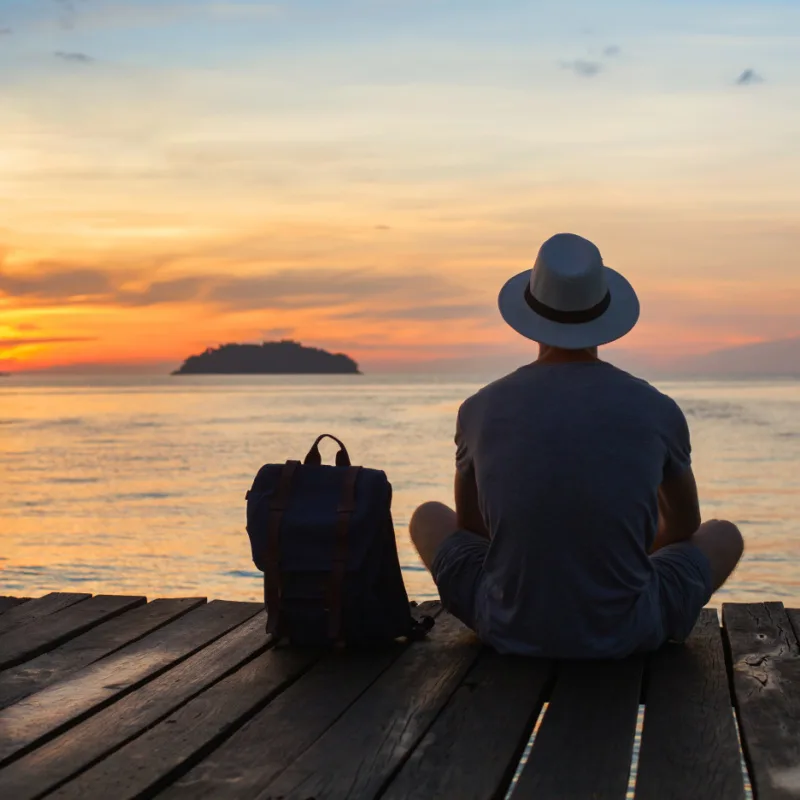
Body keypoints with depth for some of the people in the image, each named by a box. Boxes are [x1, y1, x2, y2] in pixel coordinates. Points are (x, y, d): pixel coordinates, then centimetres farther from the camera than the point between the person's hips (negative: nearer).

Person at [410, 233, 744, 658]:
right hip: (626, 632, 0)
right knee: (724, 535, 27)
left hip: (511, 627, 1)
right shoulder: (657, 411, -6)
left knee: (427, 517, 29)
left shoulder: (481, 409, -6)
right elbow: (685, 527, 12)